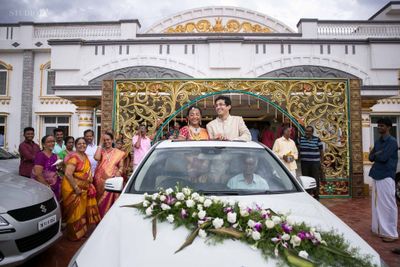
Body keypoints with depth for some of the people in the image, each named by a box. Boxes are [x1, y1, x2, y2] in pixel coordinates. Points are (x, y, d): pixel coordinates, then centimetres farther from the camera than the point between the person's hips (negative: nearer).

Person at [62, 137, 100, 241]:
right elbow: (68, 174, -27)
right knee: (75, 212, 3)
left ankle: (81, 231, 32)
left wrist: (89, 184, 13)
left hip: (84, 188, 8)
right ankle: (74, 235, 18)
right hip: (73, 189, -8)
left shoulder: (85, 156, 7)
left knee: (82, 211, 17)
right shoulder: (74, 157, -19)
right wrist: (76, 188, -25)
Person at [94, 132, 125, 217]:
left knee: (111, 202, 0)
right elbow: (96, 158, -16)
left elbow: (121, 166, 6)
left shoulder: (118, 152, 5)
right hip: (100, 181, 1)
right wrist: (100, 144, -9)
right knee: (101, 202, 5)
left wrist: (119, 172, -16)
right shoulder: (101, 151, 6)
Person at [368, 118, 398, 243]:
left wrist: (375, 154, 0)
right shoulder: (378, 141, 14)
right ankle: (381, 229, 25)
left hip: (386, 176, -8)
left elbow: (383, 158, -19)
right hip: (376, 175, 8)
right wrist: (378, 155, -9)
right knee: (378, 204, 14)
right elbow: (371, 157, 9)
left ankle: (391, 233, 6)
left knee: (388, 205, -2)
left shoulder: (392, 141, -11)